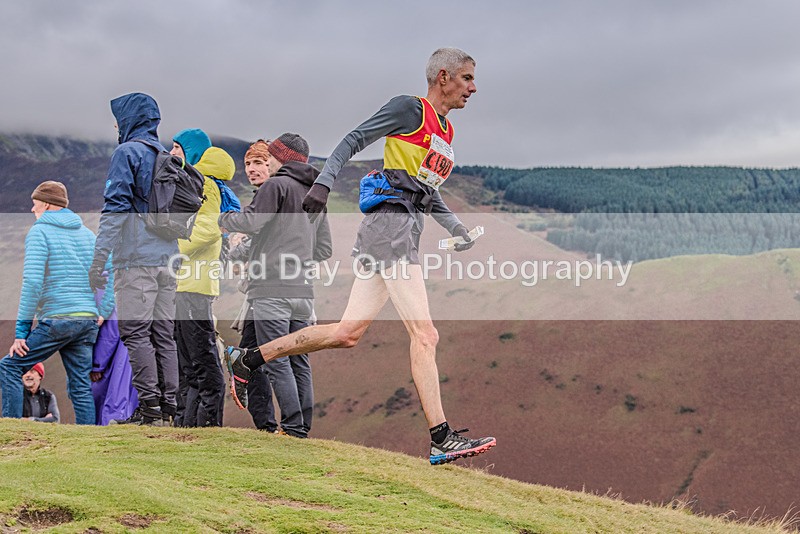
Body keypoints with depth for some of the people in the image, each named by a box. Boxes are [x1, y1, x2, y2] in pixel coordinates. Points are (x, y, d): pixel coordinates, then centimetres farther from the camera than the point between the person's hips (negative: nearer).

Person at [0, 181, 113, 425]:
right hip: (88, 321, 6)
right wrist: (102, 313, 15)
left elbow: (32, 282, -13)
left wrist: (22, 328, -11)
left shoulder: (39, 231, -3)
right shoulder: (88, 233, 17)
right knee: (81, 385, 9)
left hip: (56, 319, -6)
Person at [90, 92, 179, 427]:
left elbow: (115, 207, -11)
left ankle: (149, 406, -12)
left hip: (136, 258, -8)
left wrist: (99, 258, -12)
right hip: (167, 258, 8)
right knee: (163, 333, 7)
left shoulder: (127, 152, -4)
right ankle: (168, 408, 7)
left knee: (135, 330, -7)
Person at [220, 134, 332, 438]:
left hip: (272, 289, -8)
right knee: (299, 361, 10)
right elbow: (324, 249, 21)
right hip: (303, 289, 8)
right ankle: (303, 427, 10)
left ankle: (293, 426, -11)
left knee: (277, 361, -7)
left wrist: (222, 218, 4)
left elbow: (251, 221, -14)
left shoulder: (277, 185, -4)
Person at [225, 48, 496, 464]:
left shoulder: (446, 131, 23)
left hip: (405, 231, 9)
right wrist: (323, 184, -19)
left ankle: (247, 359, 15)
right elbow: (354, 140, -7)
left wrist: (458, 230, 17)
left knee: (347, 333, 7)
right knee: (424, 334, -14)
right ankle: (442, 440, -15)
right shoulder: (410, 108, -2)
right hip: (390, 221, -9)